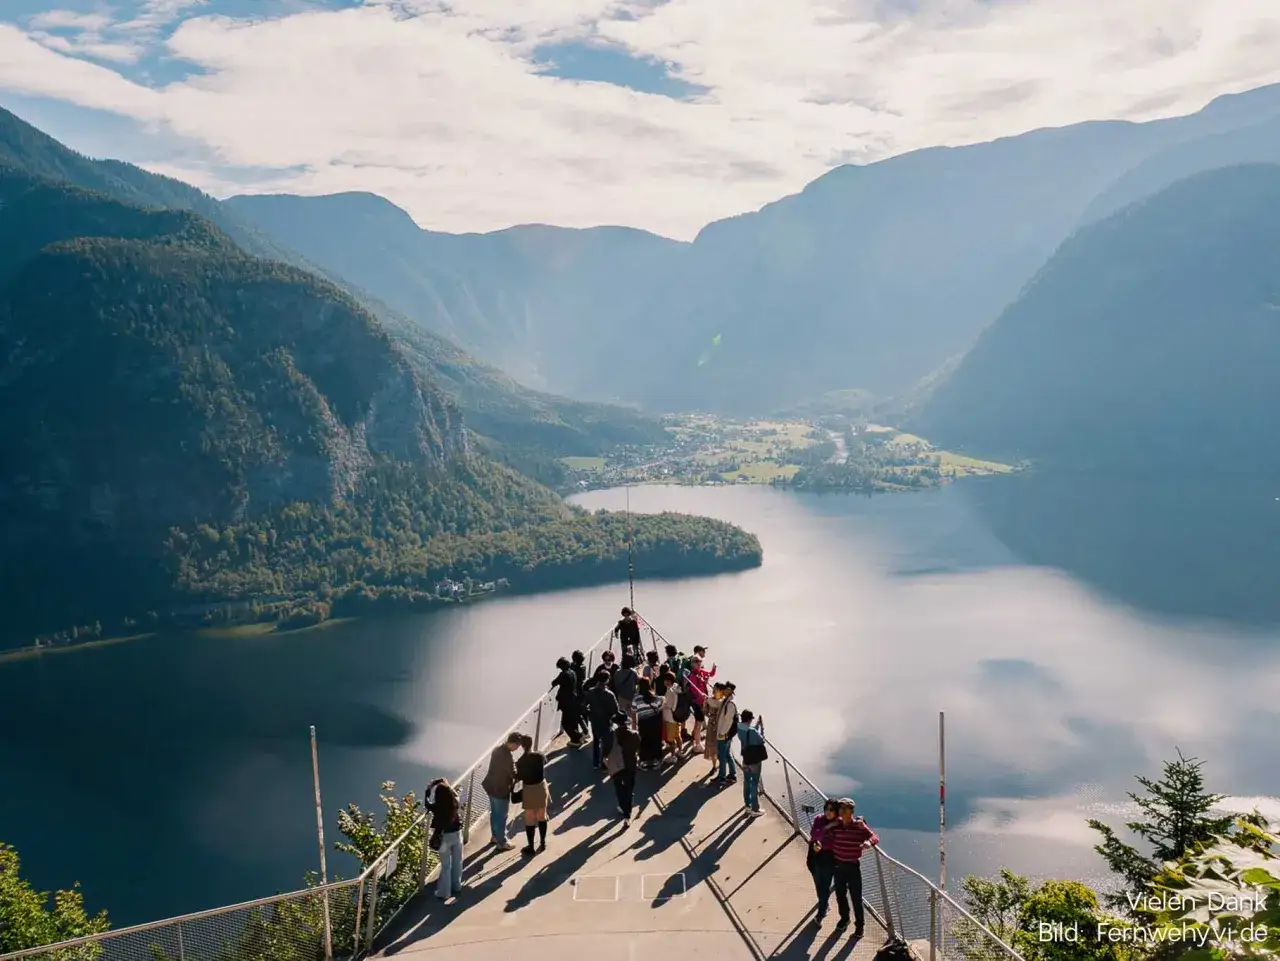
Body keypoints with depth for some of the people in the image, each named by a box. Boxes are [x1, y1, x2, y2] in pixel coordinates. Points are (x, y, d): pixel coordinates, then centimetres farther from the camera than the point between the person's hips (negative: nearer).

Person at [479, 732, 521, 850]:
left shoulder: (497, 749, -3)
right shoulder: (507, 756, -30)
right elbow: (513, 774, -20)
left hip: (491, 786, 9)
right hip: (501, 789, -9)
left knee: (494, 813, 24)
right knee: (502, 816, 8)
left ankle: (495, 836, 40)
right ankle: (501, 842, 21)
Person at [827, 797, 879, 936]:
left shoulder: (859, 826, -13)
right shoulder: (835, 826, -5)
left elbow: (875, 837, -12)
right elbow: (827, 843, -2)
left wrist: (869, 842, -34)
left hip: (853, 867, -3)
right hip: (838, 866, 3)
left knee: (856, 897, 5)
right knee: (840, 895, 18)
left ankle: (859, 925, 23)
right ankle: (844, 918, 42)